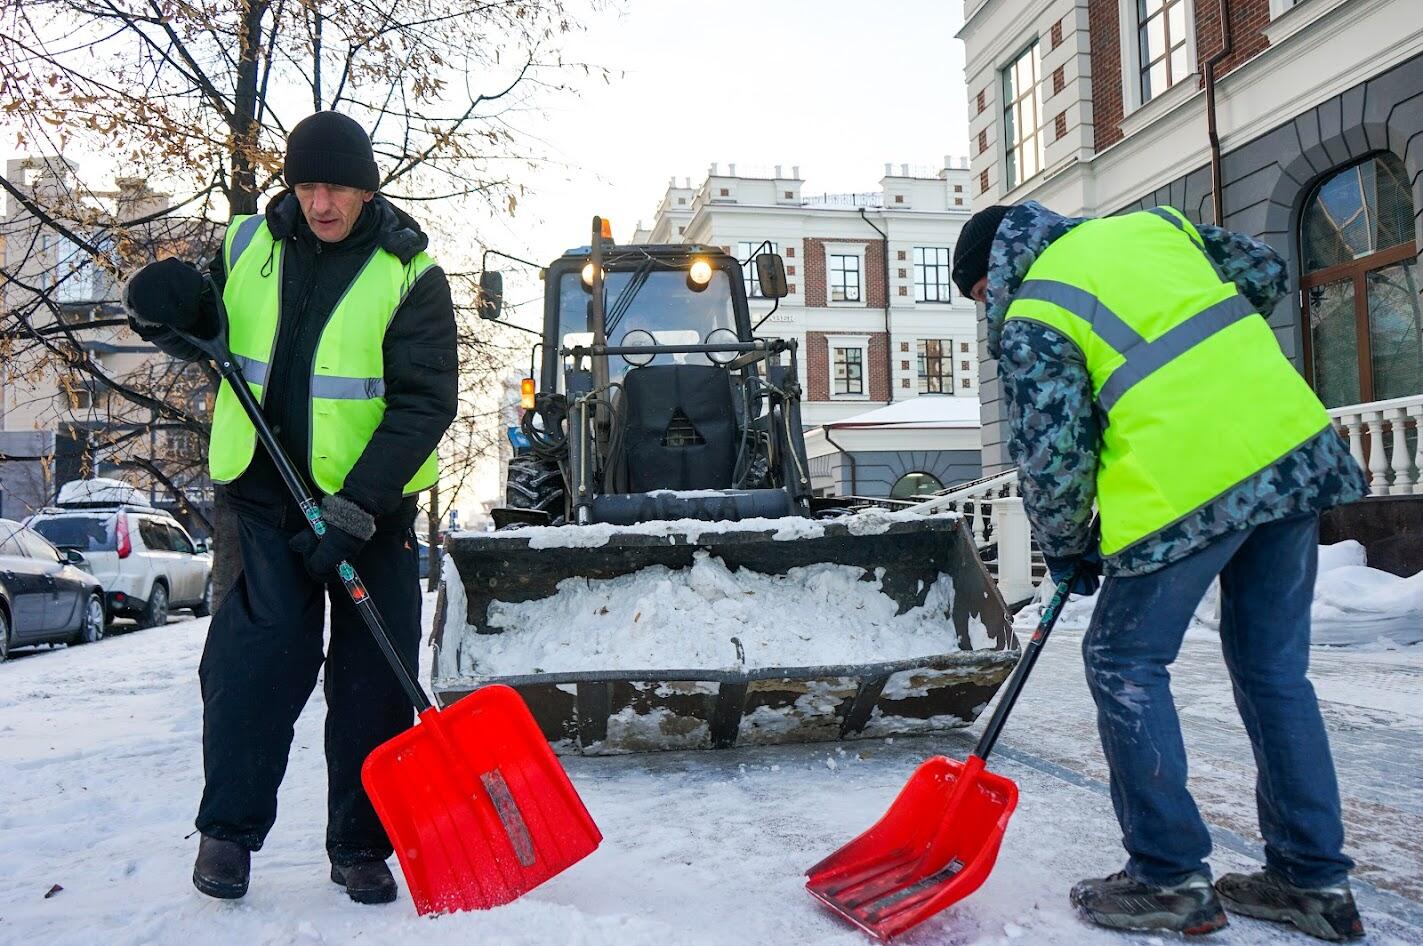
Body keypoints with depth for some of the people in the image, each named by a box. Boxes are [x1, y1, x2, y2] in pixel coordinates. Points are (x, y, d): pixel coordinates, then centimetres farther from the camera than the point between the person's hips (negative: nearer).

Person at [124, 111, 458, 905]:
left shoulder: (408, 274, -8)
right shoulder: (249, 244, 4)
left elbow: (426, 402, -14)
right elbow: (210, 337, 18)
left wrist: (356, 507, -22)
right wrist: (172, 313, -7)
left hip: (371, 505, -1)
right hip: (263, 492, 2)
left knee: (374, 678, 4)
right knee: (251, 660, -4)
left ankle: (361, 847, 18)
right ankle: (228, 829, 15)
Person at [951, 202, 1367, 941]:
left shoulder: (1029, 320, -2)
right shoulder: (1150, 223, 17)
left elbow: (1051, 457, -4)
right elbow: (1267, 276, 24)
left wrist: (1066, 547, 12)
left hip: (1188, 484, -7)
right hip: (1294, 448, 7)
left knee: (1124, 662, 9)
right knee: (1274, 665, 16)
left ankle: (1170, 879, 13)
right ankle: (1313, 878, 25)